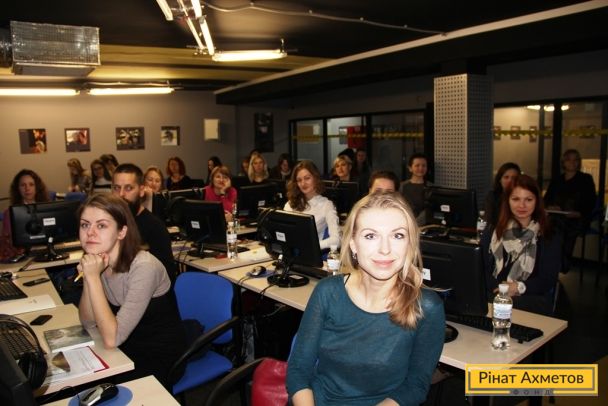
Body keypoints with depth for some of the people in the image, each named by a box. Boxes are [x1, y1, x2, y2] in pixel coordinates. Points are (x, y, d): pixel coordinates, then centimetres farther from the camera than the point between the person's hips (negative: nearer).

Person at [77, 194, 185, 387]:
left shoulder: (143, 267, -27)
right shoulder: (98, 262, -5)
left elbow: (111, 339, -27)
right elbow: (88, 322, -4)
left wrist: (93, 277, -30)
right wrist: (88, 277, -18)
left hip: (160, 359, -6)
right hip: (128, 350, 6)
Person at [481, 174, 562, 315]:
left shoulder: (550, 237, 12)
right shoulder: (493, 232, 17)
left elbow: (548, 280, 2)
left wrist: (520, 287, -17)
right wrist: (498, 288, -15)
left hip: (533, 299, -1)